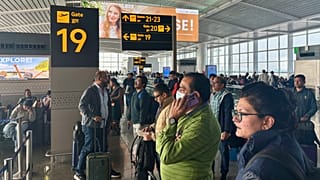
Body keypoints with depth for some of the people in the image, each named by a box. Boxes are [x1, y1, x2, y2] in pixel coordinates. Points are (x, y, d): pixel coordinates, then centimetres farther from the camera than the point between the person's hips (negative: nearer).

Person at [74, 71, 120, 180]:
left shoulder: (105, 90, 12)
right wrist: (93, 116, -25)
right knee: (88, 148, -3)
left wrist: (109, 120, 15)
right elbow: (82, 105, -19)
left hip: (103, 125, 8)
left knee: (104, 147, 15)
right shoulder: (90, 90, -13)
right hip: (91, 125, -8)